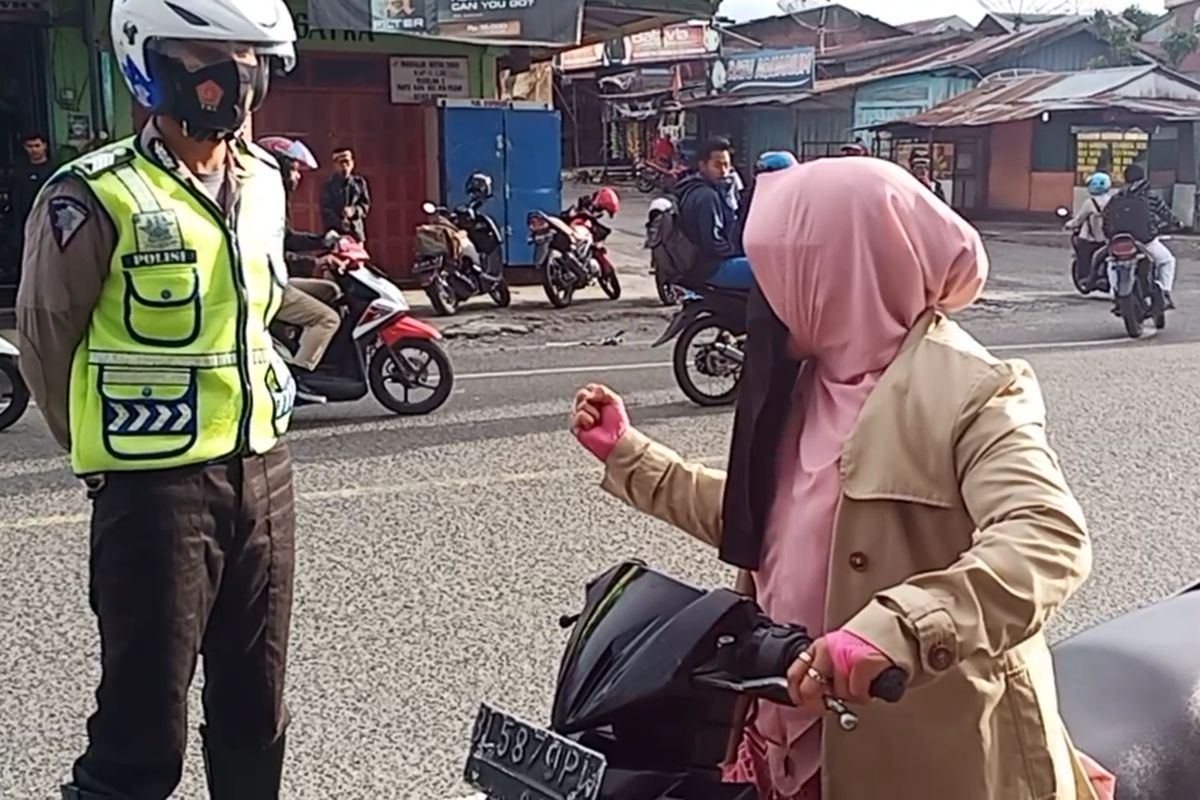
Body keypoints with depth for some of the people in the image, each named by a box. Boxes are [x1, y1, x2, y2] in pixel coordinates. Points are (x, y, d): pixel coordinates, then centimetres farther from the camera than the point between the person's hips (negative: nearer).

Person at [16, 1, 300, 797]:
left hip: (265, 472, 6)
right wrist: (108, 449, 7)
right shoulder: (96, 196, -13)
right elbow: (47, 341, -2)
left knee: (255, 711, 17)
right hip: (156, 487, -6)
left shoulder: (263, 182, 9)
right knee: (146, 732, 1)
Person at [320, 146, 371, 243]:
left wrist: (354, 211, -15)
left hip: (356, 231, 3)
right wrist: (341, 224, -19)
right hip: (336, 232, -3)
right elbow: (326, 210, -5)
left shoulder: (359, 182, 12)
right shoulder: (329, 185, 2)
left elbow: (365, 204, 7)